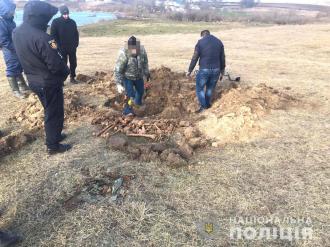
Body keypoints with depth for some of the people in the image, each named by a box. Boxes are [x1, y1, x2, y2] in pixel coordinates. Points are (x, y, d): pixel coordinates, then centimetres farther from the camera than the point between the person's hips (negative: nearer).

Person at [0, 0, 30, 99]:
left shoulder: (10, 20, 7)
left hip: (17, 50, 8)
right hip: (10, 52, -8)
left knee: (19, 69, 18)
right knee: (12, 71, 5)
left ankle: (23, 87, 32)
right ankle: (16, 91, 16)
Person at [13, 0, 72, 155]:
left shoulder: (16, 33, 1)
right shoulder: (41, 37, -27)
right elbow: (56, 64, -23)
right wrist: (66, 72, -6)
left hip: (33, 80, 8)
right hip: (49, 82, -8)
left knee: (49, 110, 23)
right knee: (54, 113, 6)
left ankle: (54, 135, 39)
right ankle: (53, 146, 18)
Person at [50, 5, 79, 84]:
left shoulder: (72, 22, 7)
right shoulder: (56, 22, -4)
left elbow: (76, 34, 13)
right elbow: (53, 35, -6)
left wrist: (76, 44, 0)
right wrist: (58, 46, -13)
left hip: (72, 47, 4)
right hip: (62, 48, -4)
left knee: (73, 63, 8)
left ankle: (72, 77, 22)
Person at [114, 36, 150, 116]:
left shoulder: (142, 50, -19)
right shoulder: (124, 54, -32)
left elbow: (145, 62, 0)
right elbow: (118, 70, -28)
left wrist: (147, 73, 10)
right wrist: (119, 84, -33)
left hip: (139, 76, 5)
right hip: (127, 77, -5)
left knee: (141, 90, 23)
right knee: (130, 94, -16)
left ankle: (138, 102, 55)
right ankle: (127, 110, 7)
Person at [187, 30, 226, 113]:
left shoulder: (200, 42, -4)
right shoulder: (219, 42, 8)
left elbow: (195, 58, -5)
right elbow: (222, 59, 11)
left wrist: (189, 70, 5)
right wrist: (222, 72, 19)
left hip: (204, 70, -4)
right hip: (216, 70, 4)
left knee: (200, 88, 12)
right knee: (210, 88, 22)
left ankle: (203, 106, 8)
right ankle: (207, 104, 33)